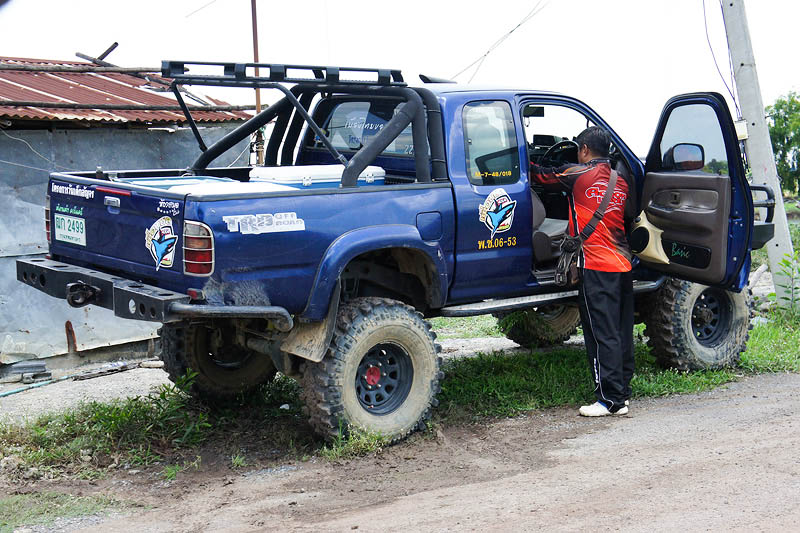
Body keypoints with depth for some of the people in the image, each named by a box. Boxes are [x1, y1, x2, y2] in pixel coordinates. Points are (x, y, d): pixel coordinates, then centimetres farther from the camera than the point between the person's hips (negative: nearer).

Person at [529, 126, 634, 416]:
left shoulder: (578, 175, -4)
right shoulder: (620, 181, 14)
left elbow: (542, 176, 7)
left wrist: (529, 165, 29)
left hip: (596, 267, -7)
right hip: (624, 265, 7)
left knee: (602, 335, -5)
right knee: (622, 333, 10)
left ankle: (610, 399, -5)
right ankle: (623, 394, 16)